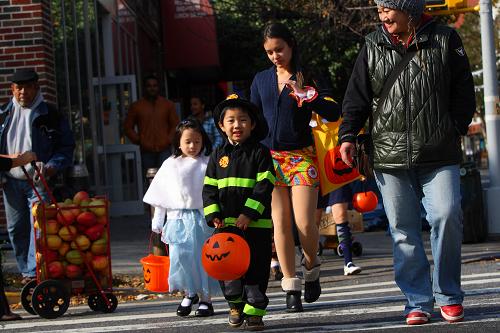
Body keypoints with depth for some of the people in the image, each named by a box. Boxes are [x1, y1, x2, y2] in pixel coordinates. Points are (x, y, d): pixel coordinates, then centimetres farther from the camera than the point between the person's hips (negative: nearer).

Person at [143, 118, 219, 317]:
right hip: (178, 219, 1)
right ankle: (189, 294, 16)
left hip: (202, 218, -1)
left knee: (203, 259, 1)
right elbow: (160, 197, 11)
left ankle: (205, 299, 12)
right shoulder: (170, 165, 7)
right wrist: (158, 223, 10)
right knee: (180, 257, -4)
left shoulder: (208, 164, 1)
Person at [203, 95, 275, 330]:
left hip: (256, 224, -3)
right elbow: (209, 188, 10)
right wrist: (213, 215, -5)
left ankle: (254, 311, 9)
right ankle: (235, 304, 27)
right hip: (226, 224, 3)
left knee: (255, 269, 0)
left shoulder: (260, 153, -1)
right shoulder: (218, 156, 10)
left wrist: (249, 214, -17)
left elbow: (264, 186, -8)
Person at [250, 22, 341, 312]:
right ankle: (291, 287, 5)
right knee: (280, 222, -1)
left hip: (302, 156, -3)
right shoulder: (261, 80, 11)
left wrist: (305, 95, -22)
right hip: (270, 156, 3)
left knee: (305, 222, -11)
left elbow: (334, 113, -10)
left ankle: (312, 267, 18)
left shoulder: (308, 78, 1)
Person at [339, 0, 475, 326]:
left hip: (439, 155, -2)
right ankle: (418, 302, 10)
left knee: (447, 217, -14)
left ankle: (448, 296, 3)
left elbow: (464, 91, 9)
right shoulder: (373, 47, 10)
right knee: (404, 231, 2)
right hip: (390, 157, 2)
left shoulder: (445, 40, 5)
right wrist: (348, 135, 2)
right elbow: (357, 97, 13)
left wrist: (456, 128, -1)